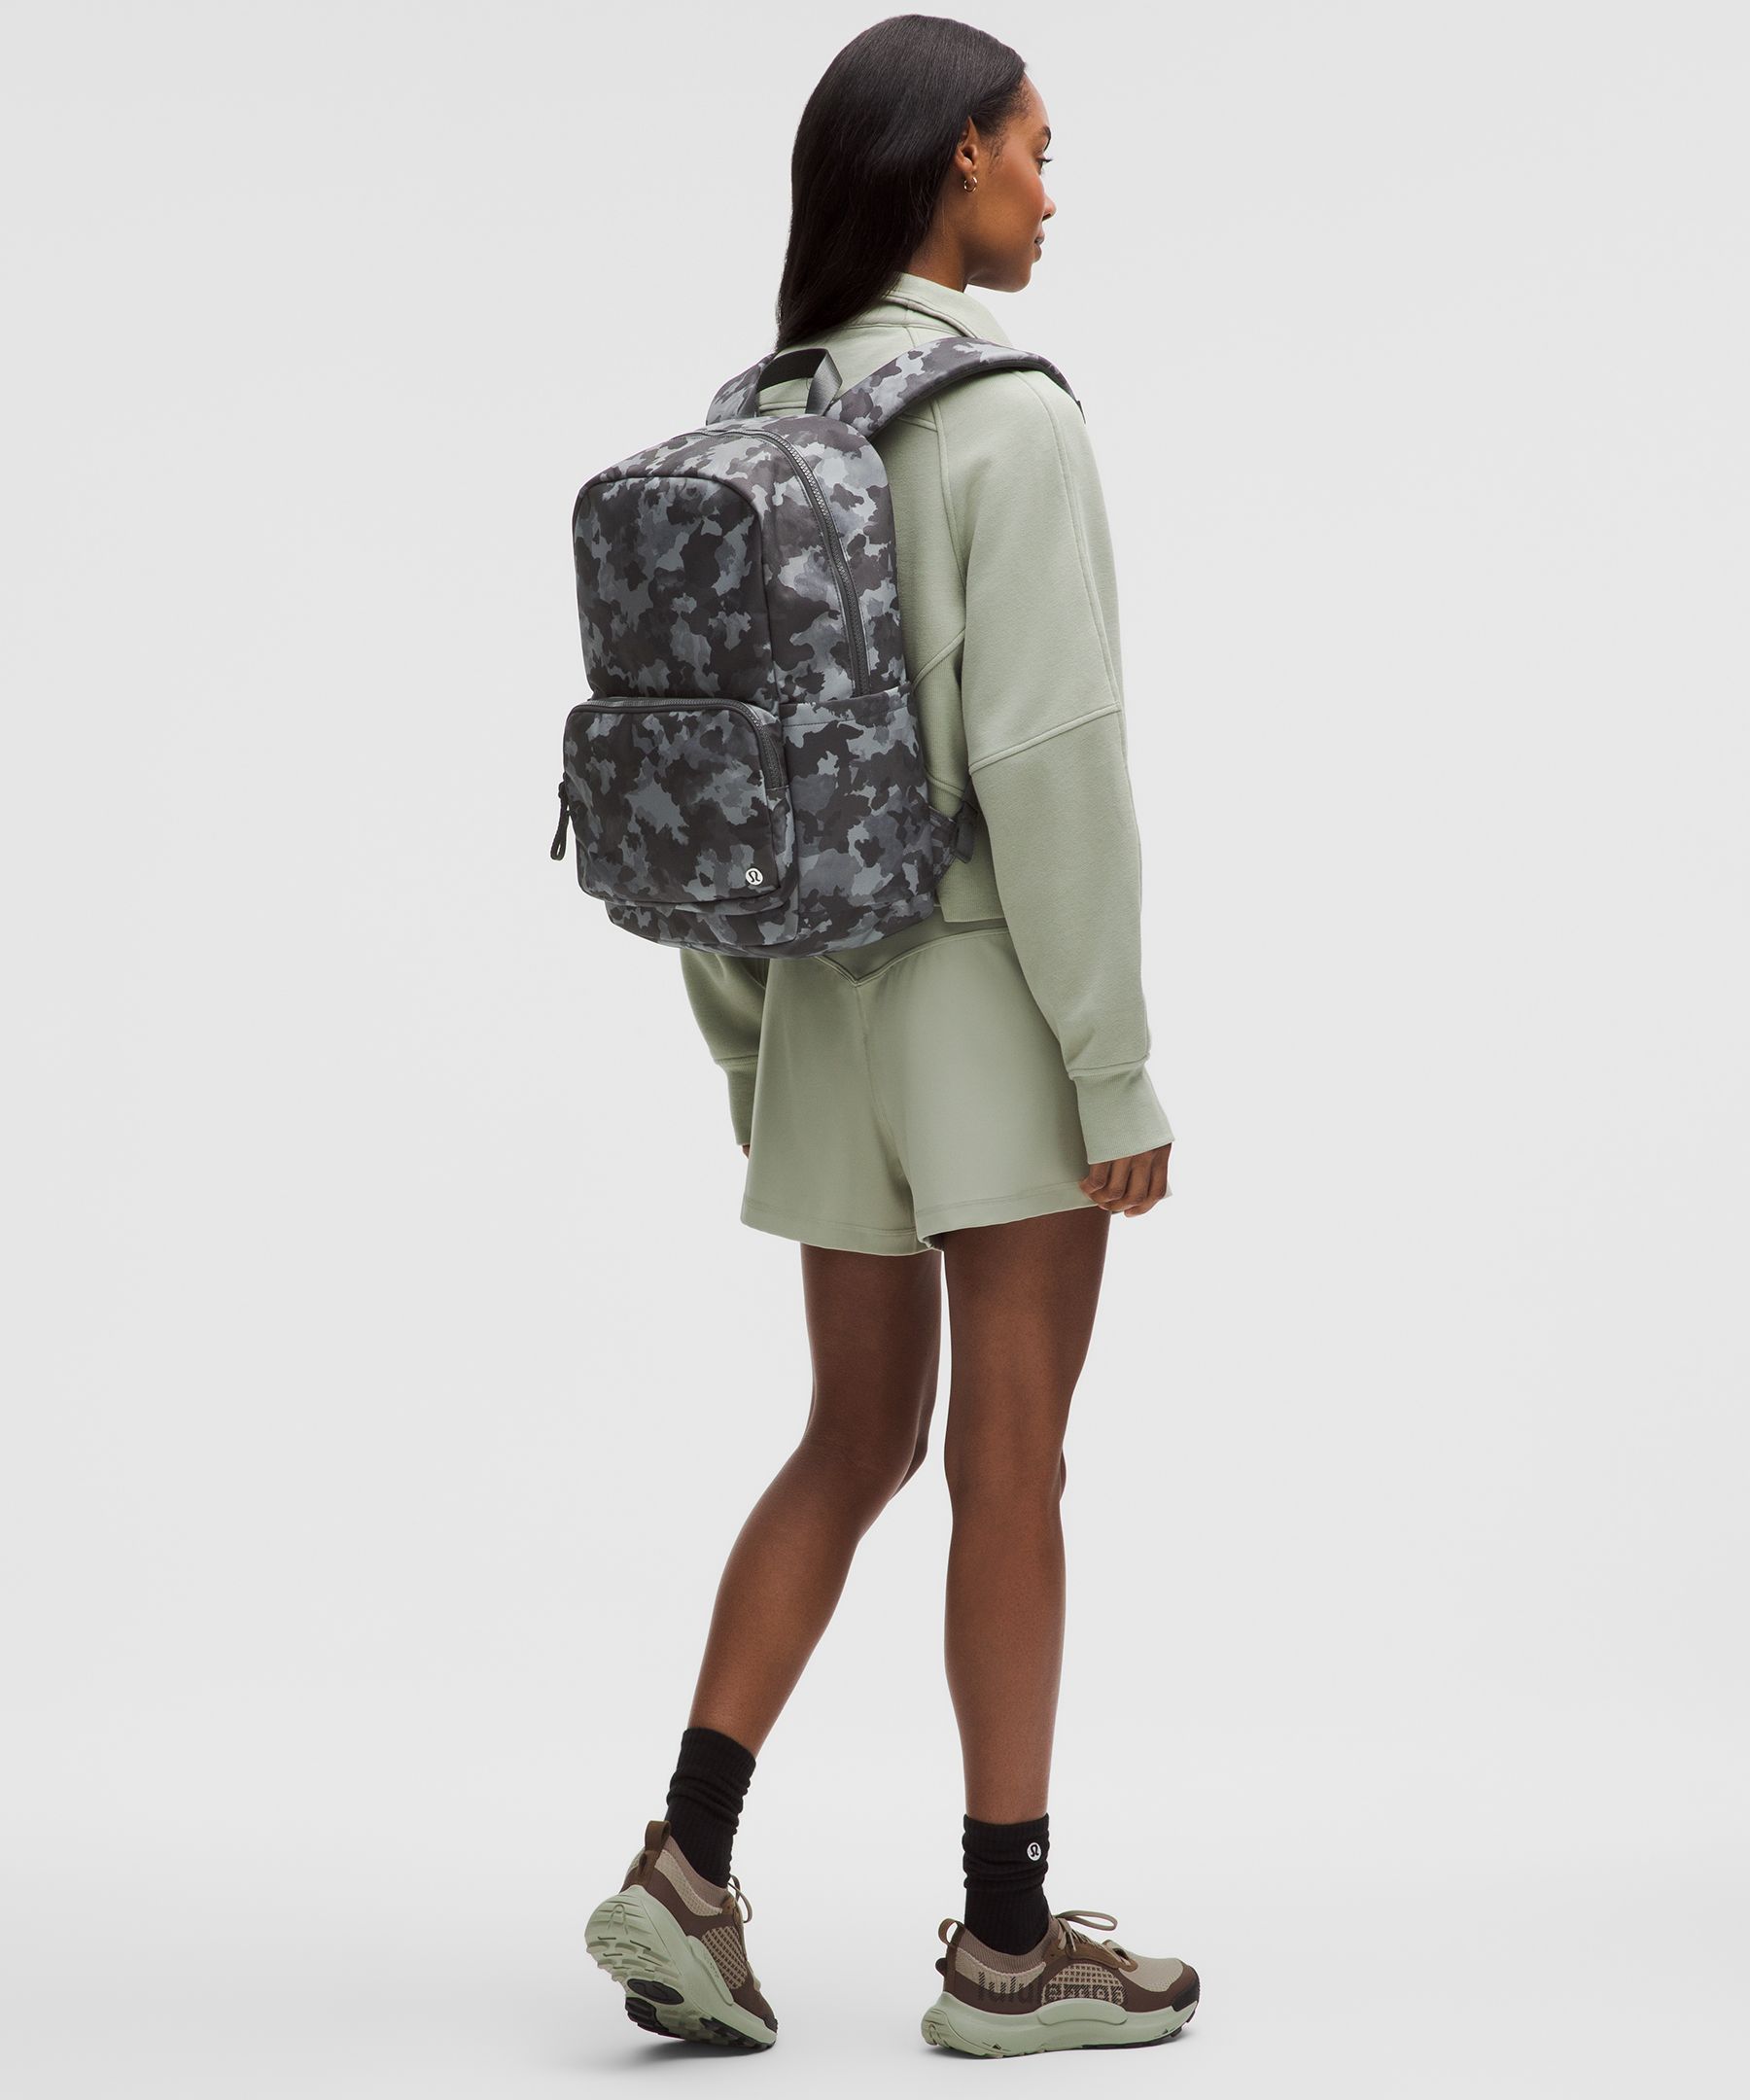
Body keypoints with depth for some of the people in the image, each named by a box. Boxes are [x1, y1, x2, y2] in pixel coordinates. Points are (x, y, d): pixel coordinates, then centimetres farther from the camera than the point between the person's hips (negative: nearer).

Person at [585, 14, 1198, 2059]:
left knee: (857, 1439, 15)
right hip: (996, 984, -7)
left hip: (829, 993, 7)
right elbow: (1049, 760, -20)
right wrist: (1118, 1069, -15)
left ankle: (686, 1869, 8)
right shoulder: (1010, 421, -15)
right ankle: (1008, 1939, 11)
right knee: (1012, 1457, 2)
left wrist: (742, 1045, 18)